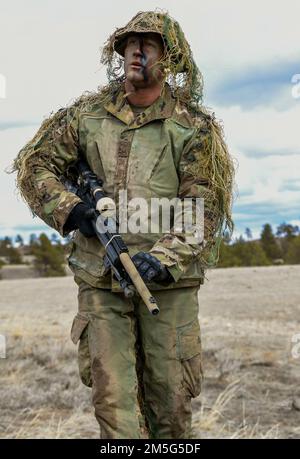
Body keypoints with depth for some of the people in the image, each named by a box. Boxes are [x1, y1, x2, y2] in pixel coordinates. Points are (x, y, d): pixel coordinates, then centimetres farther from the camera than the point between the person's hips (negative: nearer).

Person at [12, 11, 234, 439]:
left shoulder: (194, 128, -1)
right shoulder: (88, 114, 6)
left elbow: (205, 208, -7)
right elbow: (33, 162, 11)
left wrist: (164, 259, -21)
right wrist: (67, 208, -6)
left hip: (169, 281, -1)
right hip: (99, 280, 2)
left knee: (171, 395, 7)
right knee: (112, 396, 0)